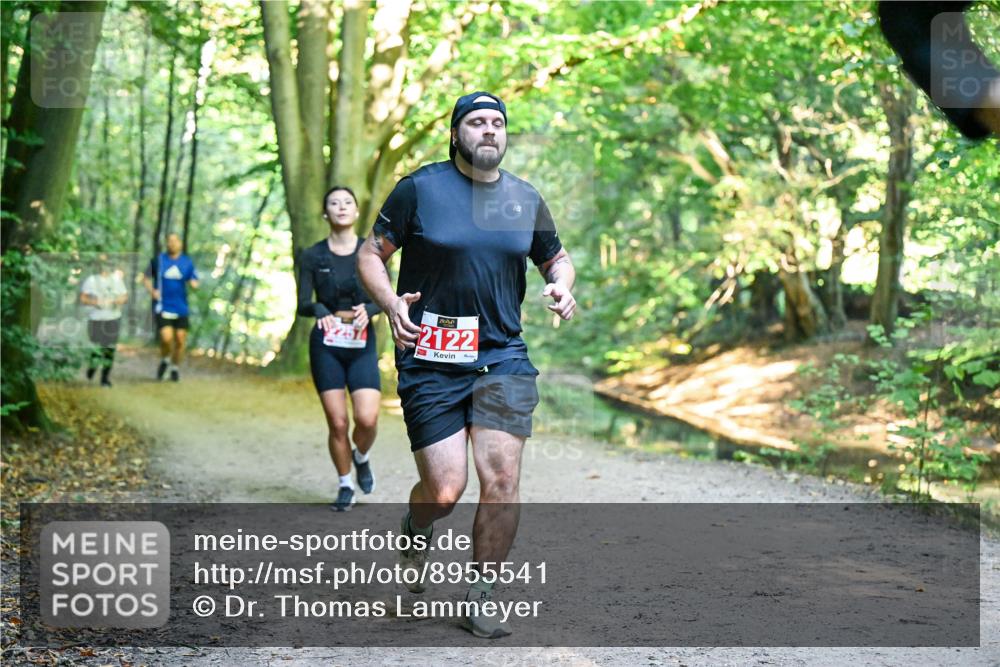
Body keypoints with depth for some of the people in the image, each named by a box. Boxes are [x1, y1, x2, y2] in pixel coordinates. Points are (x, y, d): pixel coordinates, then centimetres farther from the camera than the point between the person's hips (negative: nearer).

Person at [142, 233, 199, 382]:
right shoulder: (158, 260, 2)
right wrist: (152, 290, -5)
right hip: (162, 307, -2)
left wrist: (193, 284, -15)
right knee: (166, 338, -17)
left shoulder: (187, 262, 5)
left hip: (181, 308, 2)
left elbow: (194, 283, 9)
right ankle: (164, 360, 13)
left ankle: (175, 368, 26)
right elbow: (146, 278, 12)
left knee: (180, 340, 4)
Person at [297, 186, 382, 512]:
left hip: (362, 345, 0)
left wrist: (368, 309, -20)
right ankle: (345, 485, 18)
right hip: (326, 346, 0)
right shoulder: (312, 256, 2)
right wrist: (318, 309, -24)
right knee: (337, 422, -2)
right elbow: (301, 305, -1)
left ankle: (361, 458, 21)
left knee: (367, 419, -13)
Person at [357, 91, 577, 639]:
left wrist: (561, 285, 1)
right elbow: (370, 254, 3)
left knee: (501, 480, -8)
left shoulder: (526, 199, 10)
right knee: (445, 491, -7)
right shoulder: (420, 188, -1)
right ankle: (415, 532, 31)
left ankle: (480, 598, 11)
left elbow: (556, 256, 24)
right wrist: (391, 303, -15)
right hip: (430, 360, -3)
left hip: (503, 357, 3)